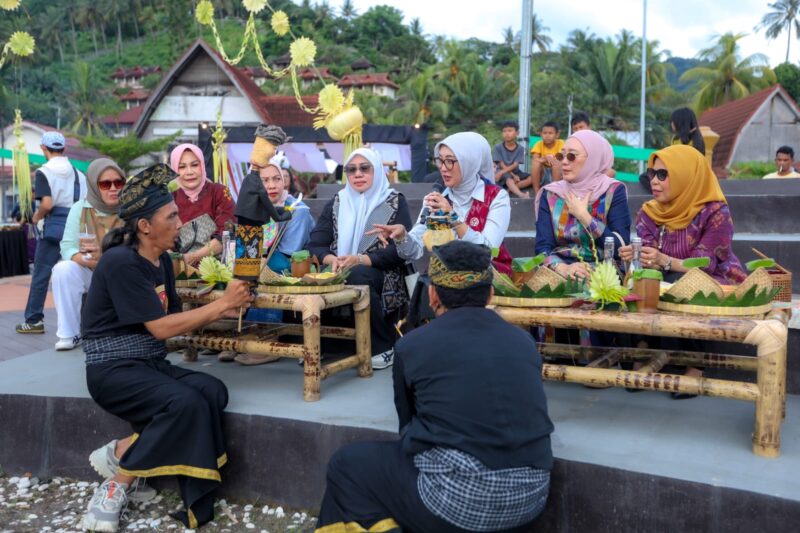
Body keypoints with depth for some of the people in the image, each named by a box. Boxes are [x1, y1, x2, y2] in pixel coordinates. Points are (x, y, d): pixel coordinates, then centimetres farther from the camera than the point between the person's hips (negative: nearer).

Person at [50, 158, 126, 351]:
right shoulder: (80, 208, -5)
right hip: (89, 274, 1)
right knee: (63, 269, -27)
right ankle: (69, 333, -14)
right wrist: (86, 259, -33)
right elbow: (67, 248, -11)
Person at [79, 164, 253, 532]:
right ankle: (119, 463, -5)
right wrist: (221, 303, -16)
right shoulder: (121, 262, -16)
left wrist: (223, 312, -2)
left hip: (150, 364, 8)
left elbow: (174, 320, 13)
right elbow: (160, 328, -19)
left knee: (213, 392, -20)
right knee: (185, 403, -32)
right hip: (114, 369, -8)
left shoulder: (161, 260, 9)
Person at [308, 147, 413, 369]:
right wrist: (331, 259, -19)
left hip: (381, 274, -2)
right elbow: (316, 244, 6)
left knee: (357, 276, -37)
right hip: (339, 273, 3)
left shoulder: (394, 202, 7)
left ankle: (383, 347, -19)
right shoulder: (336, 203, 17)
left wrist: (360, 260, -22)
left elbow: (401, 249, -7)